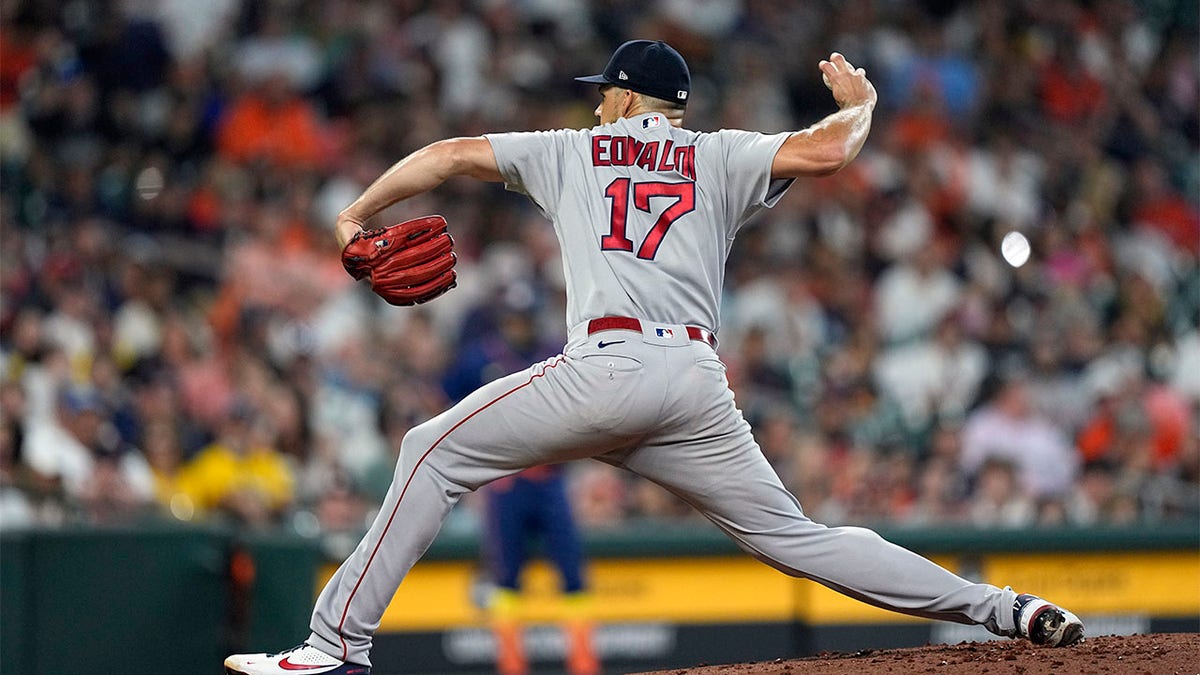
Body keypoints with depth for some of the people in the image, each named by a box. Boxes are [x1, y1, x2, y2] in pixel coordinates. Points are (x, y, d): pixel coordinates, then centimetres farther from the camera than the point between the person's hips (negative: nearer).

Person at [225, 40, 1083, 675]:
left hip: (610, 367, -3)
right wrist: (858, 105, 27)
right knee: (794, 538, 9)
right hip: (701, 384, 3)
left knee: (434, 454, 7)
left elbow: (450, 155, 22)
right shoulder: (720, 158, 21)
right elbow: (827, 150, 5)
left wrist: (355, 218, 31)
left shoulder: (575, 151, 22)